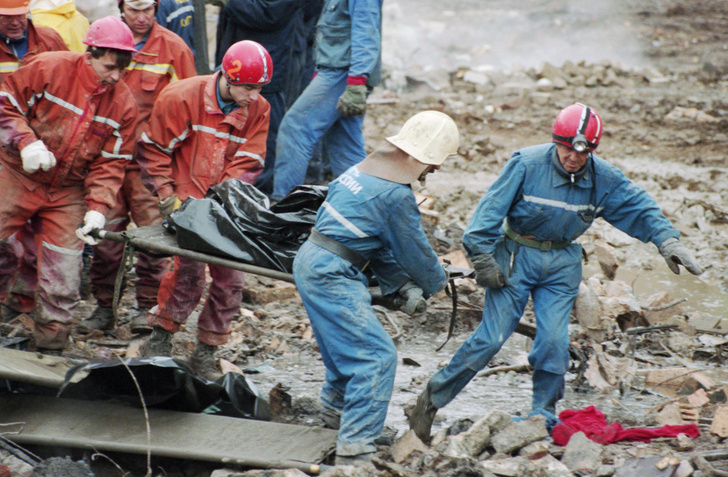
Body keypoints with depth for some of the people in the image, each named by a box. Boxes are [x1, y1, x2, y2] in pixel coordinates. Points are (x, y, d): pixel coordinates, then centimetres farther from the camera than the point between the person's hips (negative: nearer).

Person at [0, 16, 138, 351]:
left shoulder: (123, 105, -5)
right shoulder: (49, 69, -14)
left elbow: (111, 163, -1)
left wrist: (97, 207, -14)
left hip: (68, 193, 2)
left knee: (62, 276, 2)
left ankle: (50, 346, 15)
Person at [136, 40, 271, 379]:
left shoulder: (258, 110, 0)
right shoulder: (181, 98, -10)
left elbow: (247, 163, -3)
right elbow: (152, 150, -3)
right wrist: (168, 197, -9)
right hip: (187, 202, -4)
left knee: (230, 279, 0)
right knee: (189, 269, -16)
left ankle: (205, 354, 14)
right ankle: (158, 340, 2)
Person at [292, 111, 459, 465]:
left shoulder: (370, 168, 11)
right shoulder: (396, 195, -19)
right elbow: (415, 251, -5)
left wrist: (401, 284, 12)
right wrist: (437, 283, 14)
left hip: (311, 263, 10)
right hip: (330, 276, -10)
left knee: (351, 346, 28)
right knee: (377, 356, -10)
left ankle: (336, 410, 51)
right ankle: (354, 449, -14)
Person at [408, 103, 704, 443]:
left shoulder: (603, 179, -8)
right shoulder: (527, 165, -20)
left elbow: (638, 208, -1)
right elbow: (491, 209, -16)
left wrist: (668, 241, -14)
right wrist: (483, 258, -17)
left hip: (562, 262, 4)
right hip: (516, 255, -4)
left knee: (554, 339, -4)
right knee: (492, 336, -8)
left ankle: (544, 414, 12)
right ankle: (432, 398, 2)